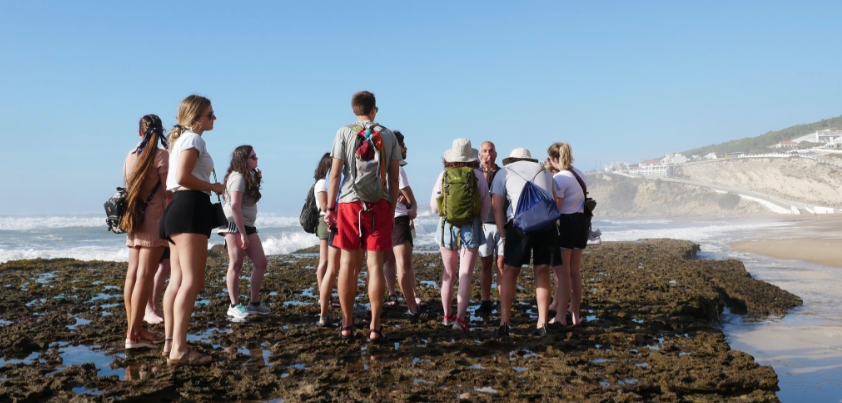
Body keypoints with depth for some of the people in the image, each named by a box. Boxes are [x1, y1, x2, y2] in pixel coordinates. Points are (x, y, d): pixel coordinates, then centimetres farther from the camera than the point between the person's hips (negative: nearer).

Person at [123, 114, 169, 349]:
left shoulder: (131, 156, 11)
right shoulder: (162, 155, -8)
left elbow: (130, 188, 12)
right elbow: (168, 193, -11)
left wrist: (130, 216, 18)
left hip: (134, 220, 7)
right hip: (154, 220, -7)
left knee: (133, 274, 7)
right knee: (144, 276, -7)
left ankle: (134, 329, 12)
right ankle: (134, 335, -8)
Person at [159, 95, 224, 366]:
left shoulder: (181, 139, 24)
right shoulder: (194, 138, -5)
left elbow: (174, 179, 19)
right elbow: (183, 176, -18)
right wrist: (214, 188, -7)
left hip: (178, 208, 11)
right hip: (191, 206, -11)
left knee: (178, 280, 9)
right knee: (192, 281, -14)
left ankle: (171, 342, 13)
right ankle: (179, 349, -18)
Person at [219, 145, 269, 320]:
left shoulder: (248, 176, 18)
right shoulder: (238, 177, -12)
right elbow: (235, 207, -20)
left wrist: (256, 180, 12)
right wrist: (242, 233, -22)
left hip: (247, 225, 10)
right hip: (235, 225, -10)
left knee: (261, 262, 5)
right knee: (236, 265, -6)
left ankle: (254, 303, 13)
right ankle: (234, 306, 0)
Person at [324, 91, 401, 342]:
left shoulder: (344, 133, 3)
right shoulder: (388, 136, 8)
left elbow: (335, 173, -3)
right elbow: (394, 178, 8)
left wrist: (330, 208, 2)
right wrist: (392, 209, 14)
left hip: (350, 203, -1)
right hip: (380, 205, 1)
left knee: (348, 264, 5)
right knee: (375, 264, 1)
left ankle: (347, 325, 10)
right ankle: (375, 327, 3)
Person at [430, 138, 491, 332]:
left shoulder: (444, 175, -1)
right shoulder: (477, 175, -4)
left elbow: (434, 206, 2)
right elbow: (486, 205, 0)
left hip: (446, 227, 2)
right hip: (471, 228, -2)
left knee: (449, 273, 16)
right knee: (465, 275, -1)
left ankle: (447, 315, 25)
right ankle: (460, 317, -10)